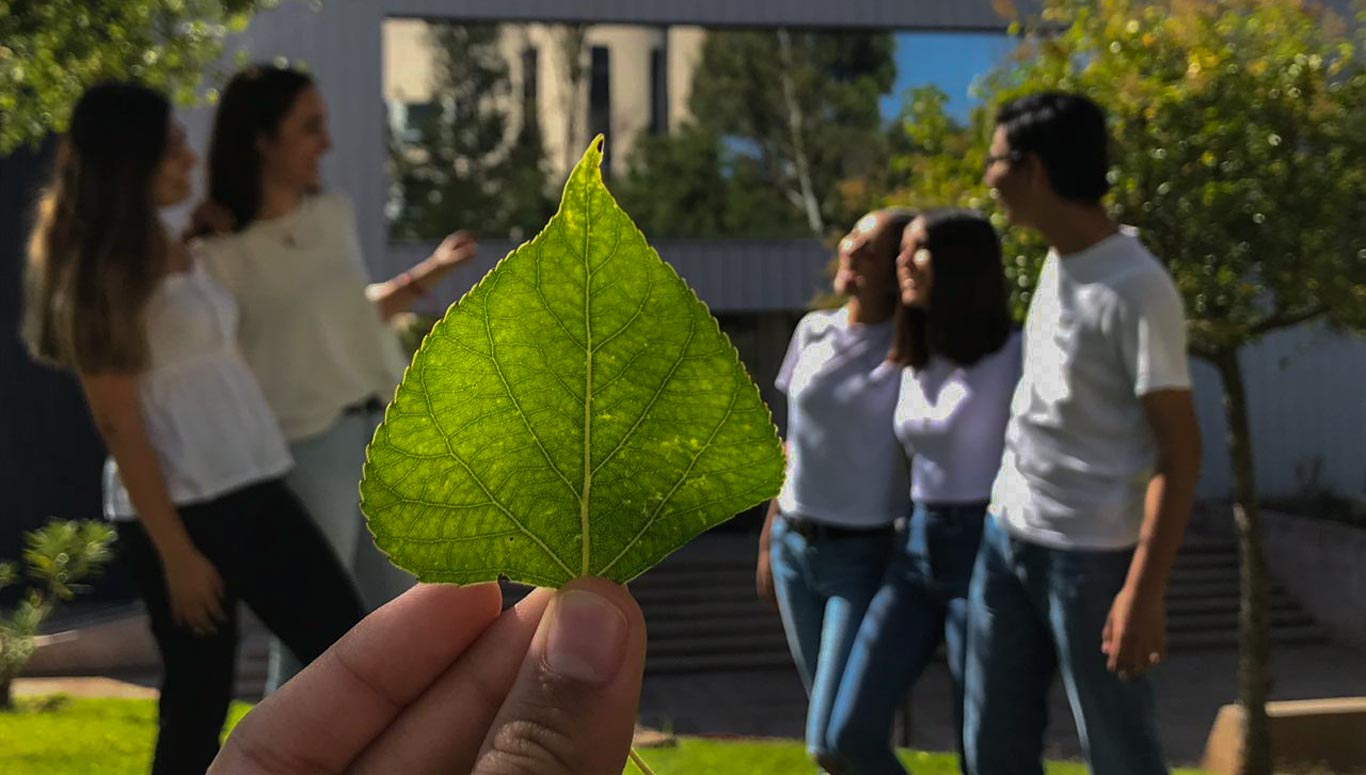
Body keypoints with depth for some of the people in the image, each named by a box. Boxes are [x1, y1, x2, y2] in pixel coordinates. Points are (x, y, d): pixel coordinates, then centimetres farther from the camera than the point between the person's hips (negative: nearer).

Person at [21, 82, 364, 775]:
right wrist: (174, 551, -14)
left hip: (251, 491, 8)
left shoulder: (176, 248, 12)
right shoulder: (97, 275, -11)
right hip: (176, 509, -8)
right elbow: (120, 428, -13)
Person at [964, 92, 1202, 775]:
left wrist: (1146, 590, -20)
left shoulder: (1136, 290, -18)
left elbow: (1180, 451, -16)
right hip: (1007, 538, 8)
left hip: (1091, 556, -8)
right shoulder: (1057, 261, 7)